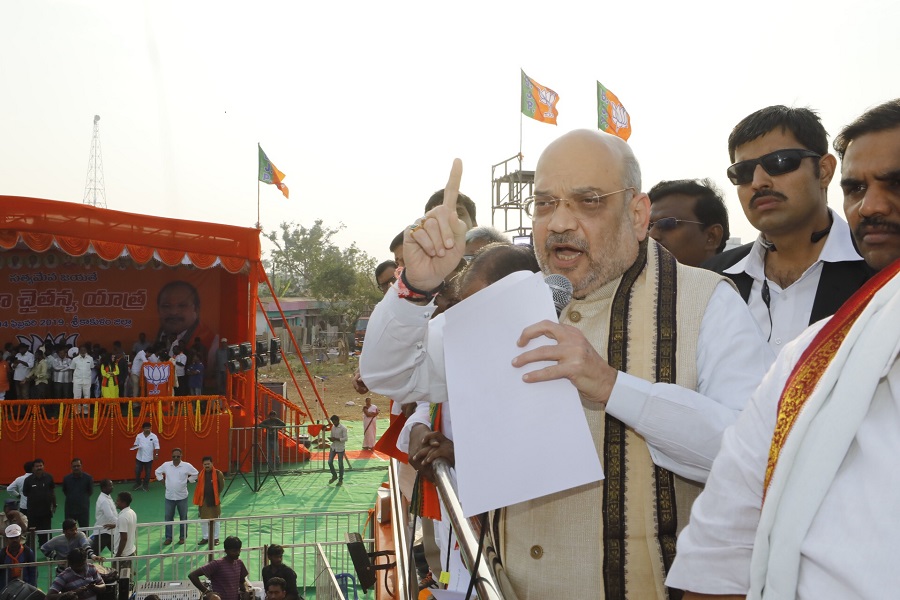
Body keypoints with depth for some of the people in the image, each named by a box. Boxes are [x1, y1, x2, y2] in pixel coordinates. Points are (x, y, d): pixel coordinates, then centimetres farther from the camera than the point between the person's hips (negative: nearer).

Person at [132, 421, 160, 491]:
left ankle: (145, 485, 21)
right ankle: (138, 484, 25)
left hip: (149, 458, -1)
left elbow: (156, 446, -5)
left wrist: (156, 454, -13)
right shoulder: (139, 436, 0)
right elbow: (136, 444, 8)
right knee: (137, 471, 5)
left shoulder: (154, 436, -6)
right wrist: (134, 447, -15)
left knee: (147, 472, 6)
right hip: (139, 457, 1)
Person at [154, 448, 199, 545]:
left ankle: (183, 537, 20)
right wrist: (162, 480, 6)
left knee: (183, 517, 9)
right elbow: (157, 472, 15)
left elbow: (196, 474, 4)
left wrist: (188, 480, -1)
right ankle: (168, 537, 15)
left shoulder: (187, 466, -9)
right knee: (168, 517, 5)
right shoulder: (166, 465, -3)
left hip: (182, 497, -1)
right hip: (169, 497, 1)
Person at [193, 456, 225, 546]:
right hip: (204, 501, 4)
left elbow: (221, 486, -3)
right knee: (203, 520, 10)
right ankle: (205, 537, 21)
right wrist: (199, 499, 4)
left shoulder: (218, 473, -7)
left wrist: (216, 495, -3)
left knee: (215, 520, 5)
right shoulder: (201, 475, 5)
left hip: (214, 501, -4)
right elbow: (199, 488, 12)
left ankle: (216, 538, 14)